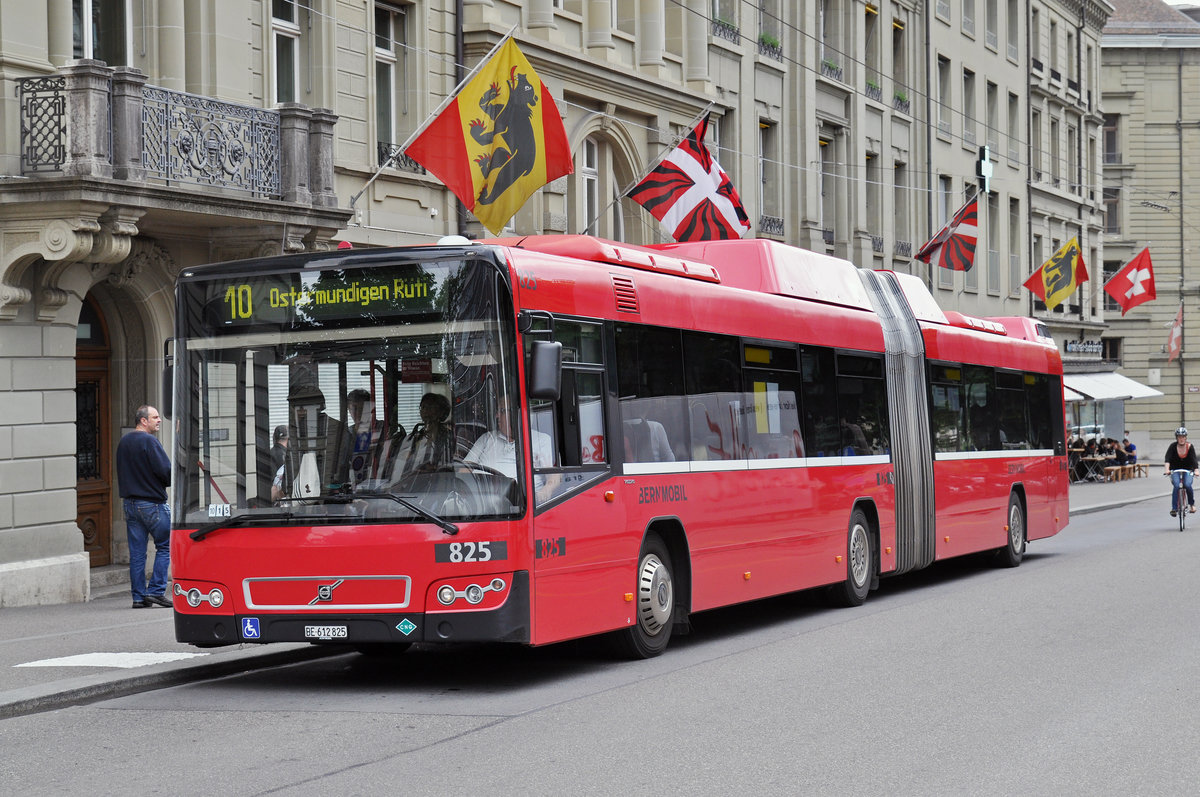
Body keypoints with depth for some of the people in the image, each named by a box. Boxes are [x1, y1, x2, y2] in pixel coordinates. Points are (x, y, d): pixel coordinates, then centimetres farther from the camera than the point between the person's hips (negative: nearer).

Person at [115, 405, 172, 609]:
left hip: (129, 502, 8)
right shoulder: (149, 441, -13)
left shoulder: (123, 443, 13)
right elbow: (166, 471, -18)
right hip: (152, 503, -8)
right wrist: (175, 479, 1)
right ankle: (156, 591, -4)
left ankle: (138, 596, 7)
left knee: (136, 552, 8)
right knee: (165, 546, 2)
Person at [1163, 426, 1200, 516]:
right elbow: (1167, 459, -26)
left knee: (1187, 485, -25)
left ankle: (1192, 504, -2)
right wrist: (1167, 469, -44)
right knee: (1176, 486, -24)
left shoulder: (1190, 447, -13)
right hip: (1175, 470, 0)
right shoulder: (1173, 446, -14)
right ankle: (1174, 508, -22)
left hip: (1188, 470, 0)